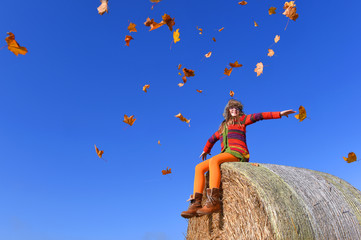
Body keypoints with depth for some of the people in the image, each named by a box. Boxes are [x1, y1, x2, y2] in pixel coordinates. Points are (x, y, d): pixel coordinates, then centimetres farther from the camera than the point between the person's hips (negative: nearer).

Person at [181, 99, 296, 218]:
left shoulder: (241, 120, 15)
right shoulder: (223, 126, 30)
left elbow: (259, 116, 3)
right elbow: (212, 139, 45)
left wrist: (279, 113, -5)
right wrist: (205, 150, 56)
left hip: (238, 153, -6)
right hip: (225, 154, 7)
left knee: (213, 160, -35)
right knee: (199, 167, -12)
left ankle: (214, 202, -47)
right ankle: (196, 203, -25)